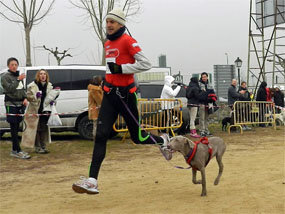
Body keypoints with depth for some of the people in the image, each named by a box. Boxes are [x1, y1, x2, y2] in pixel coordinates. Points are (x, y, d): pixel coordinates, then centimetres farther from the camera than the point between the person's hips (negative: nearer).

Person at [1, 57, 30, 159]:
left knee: (17, 128, 8)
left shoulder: (18, 76, 16)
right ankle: (18, 151, -10)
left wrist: (25, 98, 3)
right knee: (14, 128, -7)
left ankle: (14, 150, 14)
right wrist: (18, 79, -21)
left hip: (20, 104, 7)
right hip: (11, 104, -7)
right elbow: (9, 88, -16)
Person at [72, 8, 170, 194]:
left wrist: (121, 69, -20)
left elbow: (146, 64, -16)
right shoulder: (107, 44, 16)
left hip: (125, 94, -7)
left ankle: (162, 140, 38)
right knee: (101, 136, -6)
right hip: (109, 94, 7)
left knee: (137, 137, 4)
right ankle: (92, 181, -9)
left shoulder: (128, 41, -9)